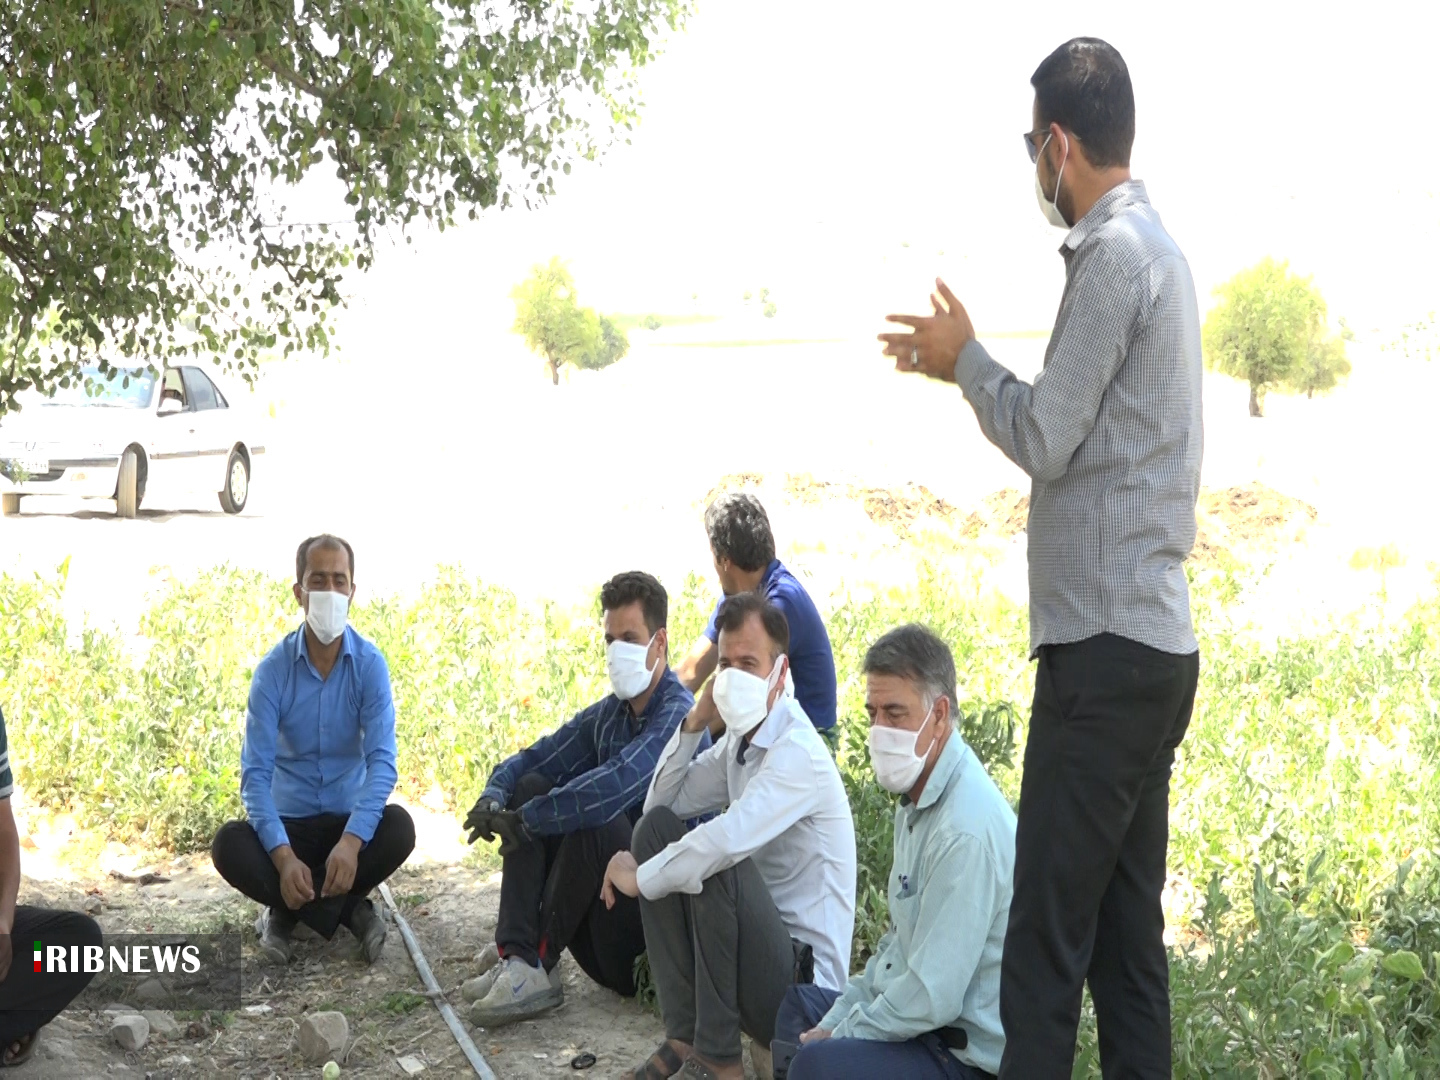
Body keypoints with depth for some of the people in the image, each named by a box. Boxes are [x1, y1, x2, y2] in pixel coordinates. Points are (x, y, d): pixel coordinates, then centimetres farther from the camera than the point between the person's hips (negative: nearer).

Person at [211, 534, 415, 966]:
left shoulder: (370, 664, -10)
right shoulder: (273, 669, -11)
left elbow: (381, 761, -20)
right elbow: (255, 772, -17)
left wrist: (351, 841, -37)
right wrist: (283, 855, -33)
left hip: (349, 819, 0)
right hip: (290, 822, 0)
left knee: (398, 827, -31)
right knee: (230, 844, -29)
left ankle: (288, 909, -13)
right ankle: (349, 909, -16)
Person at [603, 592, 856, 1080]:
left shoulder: (798, 751, -21)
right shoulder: (738, 741, 8)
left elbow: (727, 840, -35)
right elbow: (662, 801, 11)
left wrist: (639, 878, -20)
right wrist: (693, 724, -3)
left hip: (804, 979, -9)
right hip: (759, 936, 9)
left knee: (717, 862, -32)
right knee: (656, 827, -2)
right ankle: (684, 1034, -5)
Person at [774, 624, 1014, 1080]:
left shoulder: (965, 830, -25)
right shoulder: (919, 799, 9)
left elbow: (930, 999, -26)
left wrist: (837, 1036, -13)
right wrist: (832, 1023, 8)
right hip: (912, 1013, 10)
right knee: (790, 1005, 23)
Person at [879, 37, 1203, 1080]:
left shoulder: (1113, 254, -13)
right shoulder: (1155, 246, 17)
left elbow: (1044, 442, -14)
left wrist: (966, 358, 0)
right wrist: (963, 366, 25)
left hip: (1105, 651, -10)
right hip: (1154, 646, 10)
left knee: (1046, 943, -6)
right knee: (1128, 937, 13)